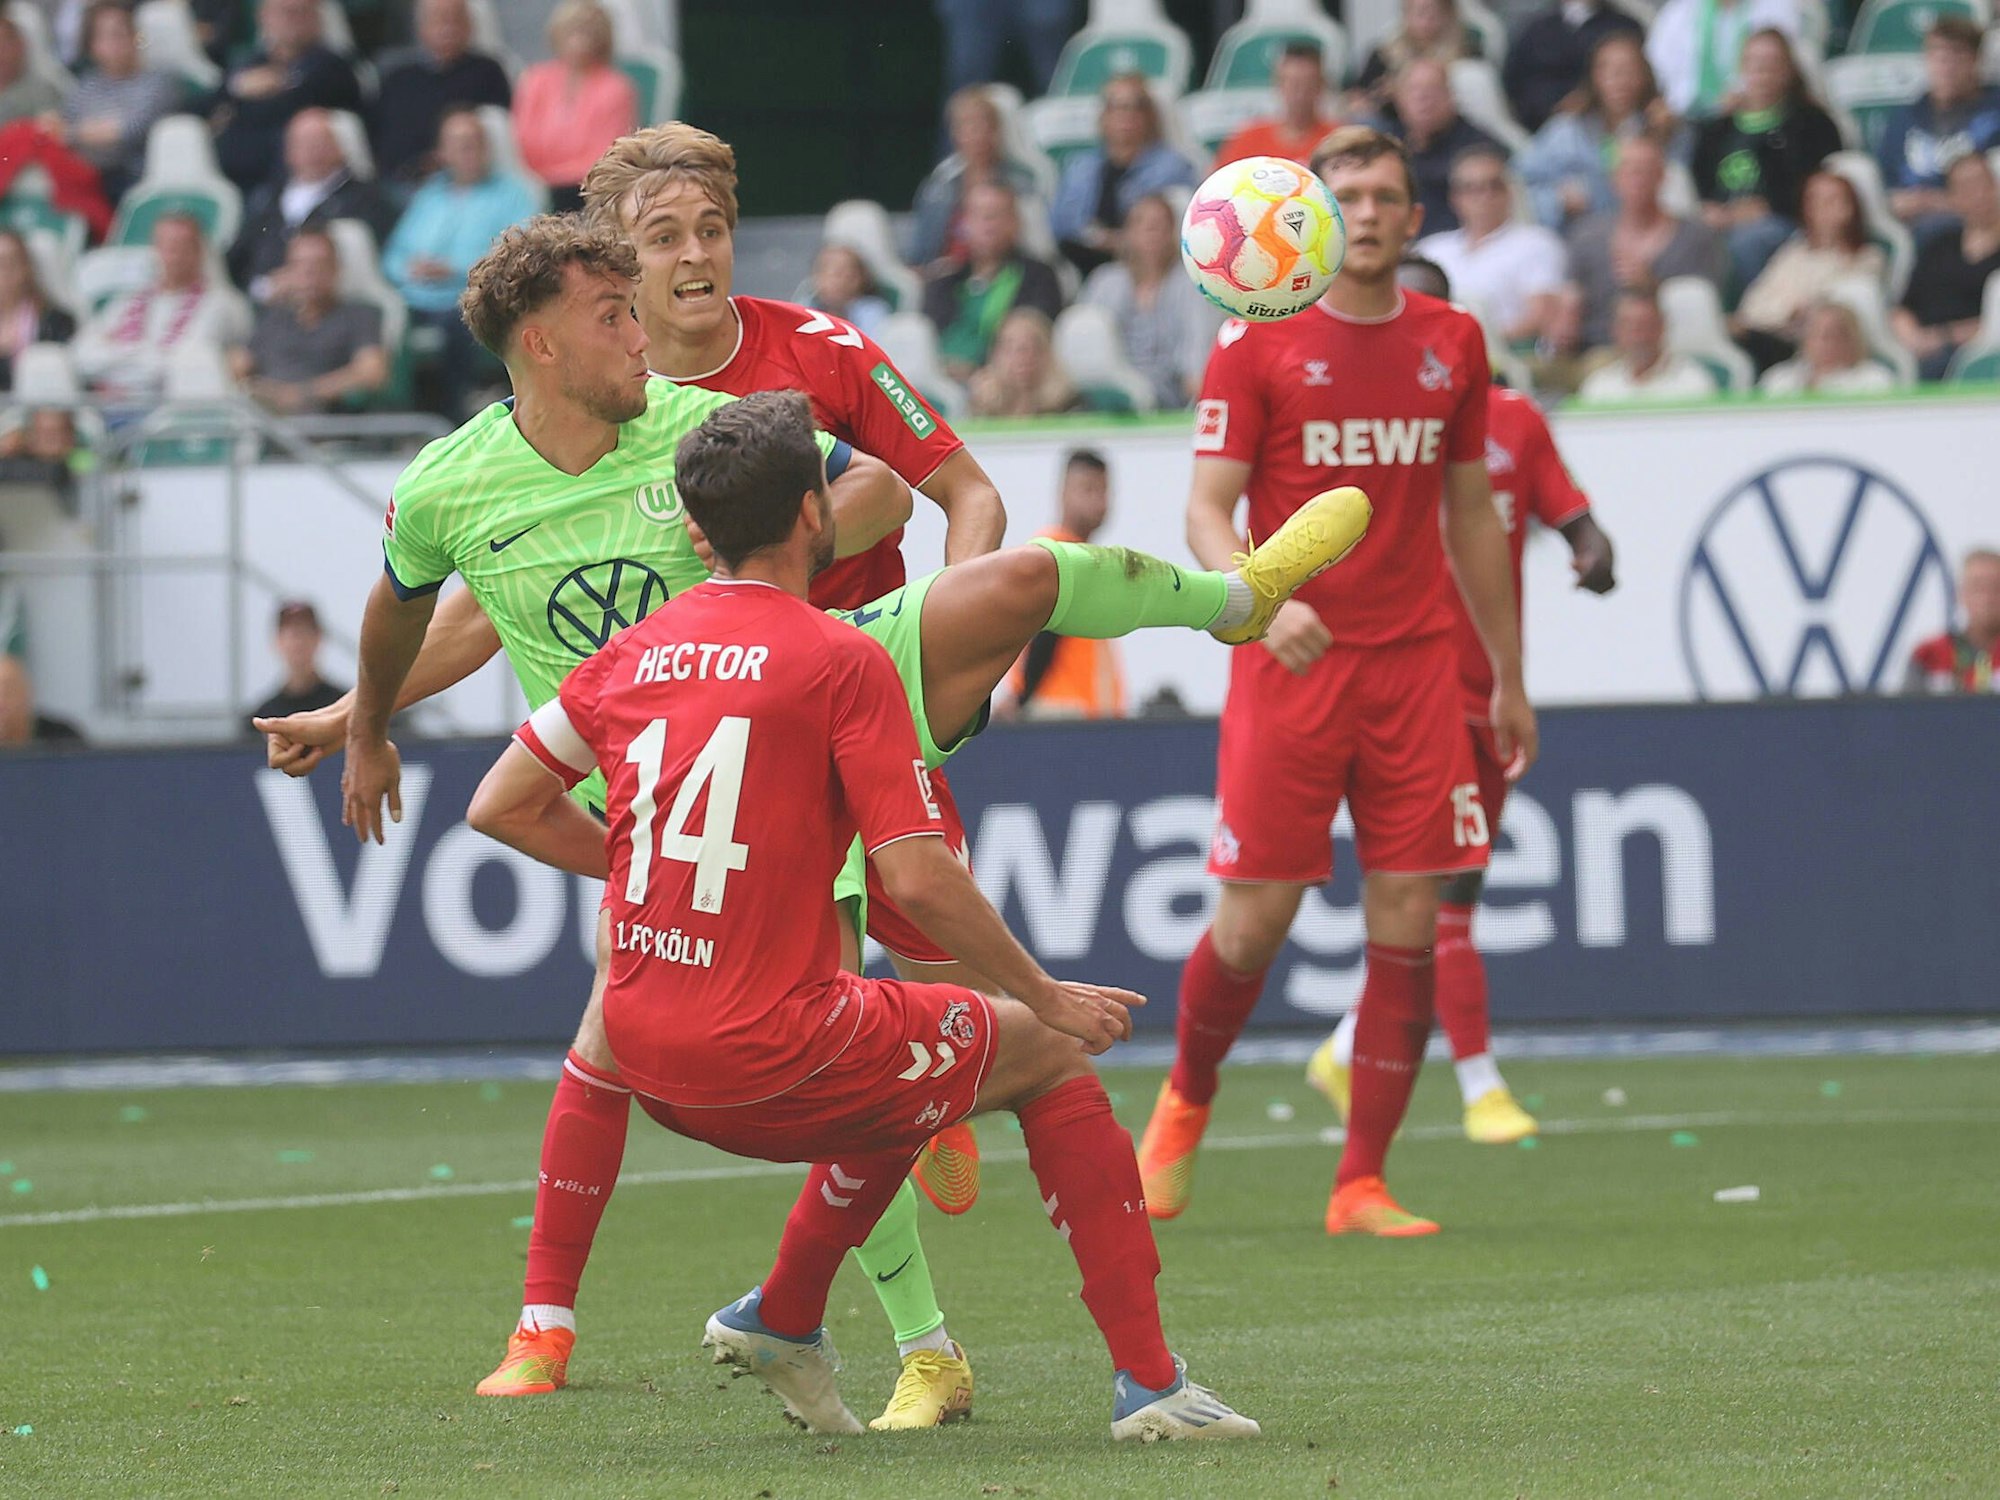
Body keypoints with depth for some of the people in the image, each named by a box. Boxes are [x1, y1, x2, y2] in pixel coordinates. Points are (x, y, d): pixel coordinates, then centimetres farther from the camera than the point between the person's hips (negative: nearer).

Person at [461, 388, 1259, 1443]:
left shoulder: (632, 654, 7)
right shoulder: (841, 661, -10)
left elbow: (500, 808, 13)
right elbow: (919, 878, -14)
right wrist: (1049, 999, -1)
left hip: (649, 1059, 7)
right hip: (769, 1059, -7)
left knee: (898, 1075, 33)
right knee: (1050, 1055, 13)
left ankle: (783, 1318, 31)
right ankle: (1149, 1382, 10)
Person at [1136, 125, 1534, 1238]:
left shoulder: (1453, 342, 10)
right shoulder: (1257, 341, -2)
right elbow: (1207, 510, -5)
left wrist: (1509, 678, 18)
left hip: (1420, 665, 3)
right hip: (1291, 660, -3)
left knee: (1408, 923, -4)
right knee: (1254, 920, -3)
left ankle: (1363, 1186, 2)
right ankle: (1185, 1107, 26)